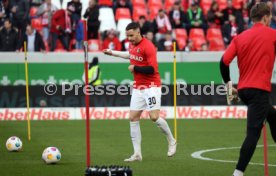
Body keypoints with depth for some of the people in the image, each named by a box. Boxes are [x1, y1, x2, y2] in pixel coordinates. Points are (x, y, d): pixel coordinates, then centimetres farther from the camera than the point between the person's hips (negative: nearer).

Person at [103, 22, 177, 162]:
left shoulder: (148, 46, -17)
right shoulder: (132, 45, 7)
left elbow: (152, 69, -23)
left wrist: (135, 68, -14)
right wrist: (113, 53, 36)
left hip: (151, 86, -8)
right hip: (137, 88, 8)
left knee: (154, 117, -15)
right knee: (133, 118, 0)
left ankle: (172, 141, 9)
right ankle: (137, 154, 2)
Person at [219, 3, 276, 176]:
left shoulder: (240, 37, 8)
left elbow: (224, 61, 0)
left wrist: (229, 84, 10)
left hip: (243, 89, 7)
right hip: (259, 89, -7)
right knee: (253, 133, -10)